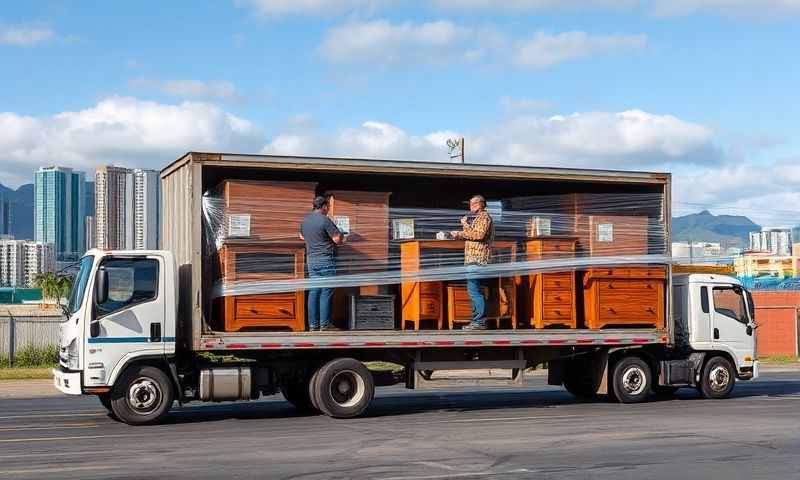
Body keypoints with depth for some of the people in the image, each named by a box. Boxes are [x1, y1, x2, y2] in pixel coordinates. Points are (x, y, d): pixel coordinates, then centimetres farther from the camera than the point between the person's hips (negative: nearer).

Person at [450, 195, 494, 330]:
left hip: (477, 259, -11)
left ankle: (479, 322, -15)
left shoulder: (484, 217, -6)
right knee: (475, 290, 12)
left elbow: (480, 234, -21)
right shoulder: (478, 218, 25)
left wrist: (460, 233, -14)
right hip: (474, 259, 11)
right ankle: (478, 320, 15)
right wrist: (466, 225, 6)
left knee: (474, 290, -14)